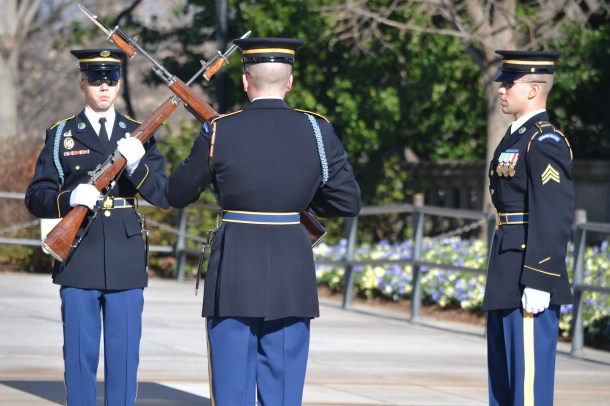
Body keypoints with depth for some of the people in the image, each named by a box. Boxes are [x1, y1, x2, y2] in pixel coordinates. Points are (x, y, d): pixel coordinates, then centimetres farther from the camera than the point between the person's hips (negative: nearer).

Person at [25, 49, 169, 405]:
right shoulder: (61, 136, 6)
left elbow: (165, 197, 2)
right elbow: (36, 198, 2)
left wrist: (138, 165, -17)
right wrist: (70, 198, -19)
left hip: (126, 265, 1)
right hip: (79, 263, -1)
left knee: (124, 358, 2)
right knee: (80, 356, 1)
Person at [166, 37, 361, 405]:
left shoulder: (220, 133, -6)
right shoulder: (317, 131, -2)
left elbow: (177, 195, 6)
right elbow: (349, 202, 4)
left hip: (235, 271, -2)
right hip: (293, 273, 2)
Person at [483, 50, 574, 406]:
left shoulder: (546, 143, -14)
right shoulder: (517, 137, 17)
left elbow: (554, 219, -20)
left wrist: (537, 283, -23)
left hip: (531, 276, -10)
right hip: (507, 282, 10)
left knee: (529, 377, -7)